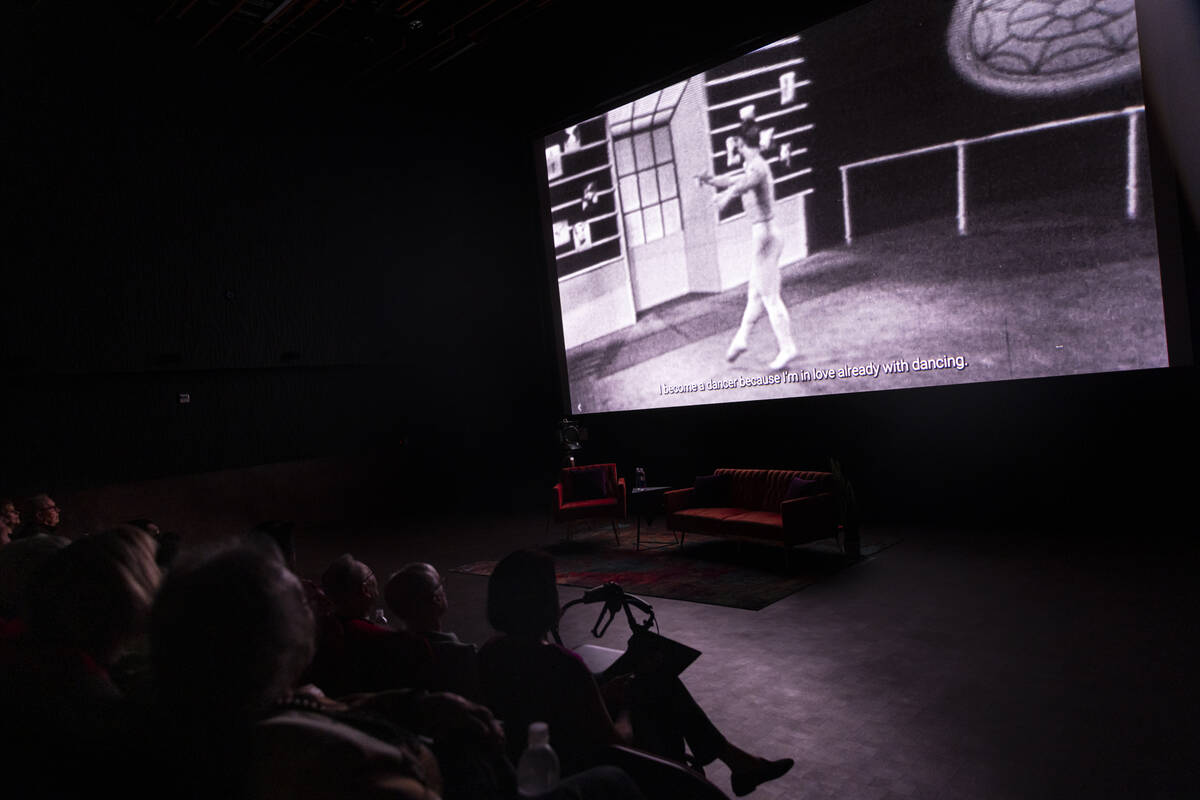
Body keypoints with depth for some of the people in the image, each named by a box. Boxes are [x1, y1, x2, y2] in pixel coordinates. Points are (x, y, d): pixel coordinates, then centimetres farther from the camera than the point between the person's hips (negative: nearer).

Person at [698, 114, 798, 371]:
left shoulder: (757, 167, -17)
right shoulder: (753, 167, 12)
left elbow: (745, 183, -41)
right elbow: (735, 180, 32)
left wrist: (728, 194, -59)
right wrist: (710, 179, 41)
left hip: (764, 235, -10)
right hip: (764, 235, 10)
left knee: (770, 297, -3)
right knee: (755, 293, 18)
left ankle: (787, 348, 4)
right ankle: (741, 338, 30)